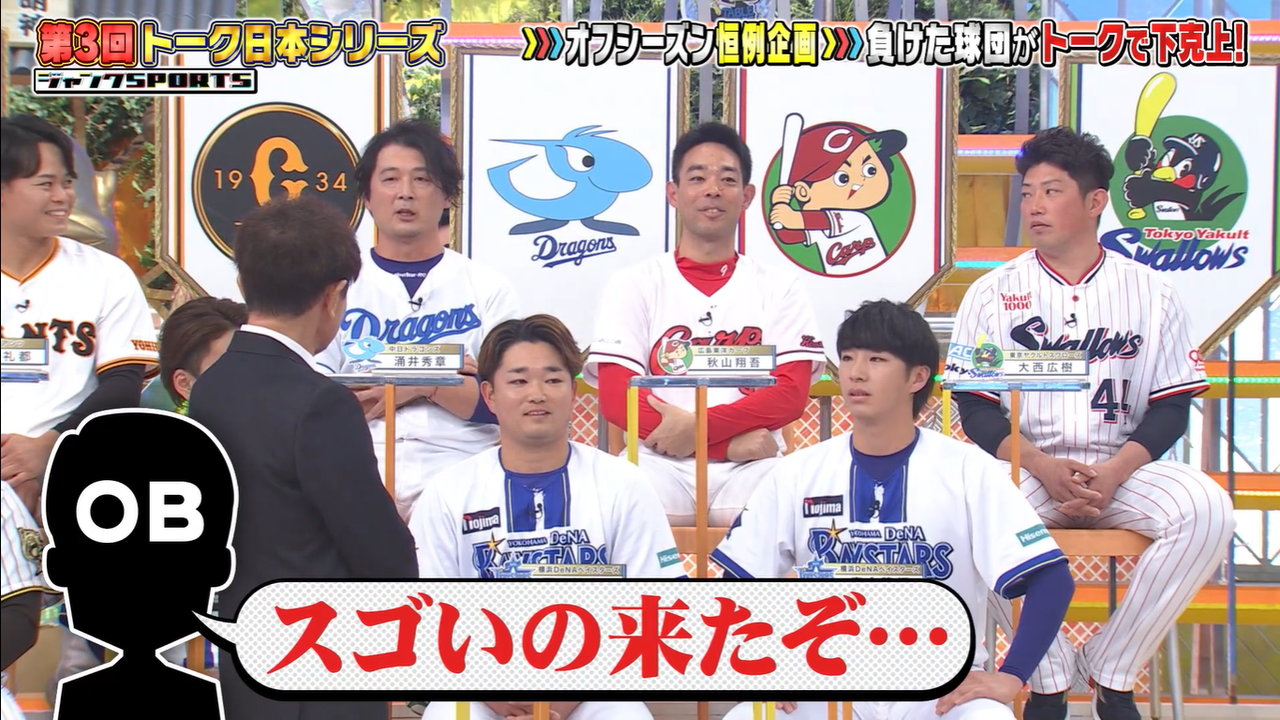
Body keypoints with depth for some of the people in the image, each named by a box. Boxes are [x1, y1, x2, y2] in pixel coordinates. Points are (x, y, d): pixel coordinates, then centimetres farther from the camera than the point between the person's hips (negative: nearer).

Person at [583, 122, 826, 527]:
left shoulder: (780, 289, 13)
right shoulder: (633, 285, 10)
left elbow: (792, 394, 2)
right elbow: (615, 398, -1)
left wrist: (699, 426, -14)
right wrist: (731, 443, -10)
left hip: (752, 469, 1)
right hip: (662, 465, -1)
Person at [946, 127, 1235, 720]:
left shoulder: (1149, 292, 5)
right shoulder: (992, 293, 5)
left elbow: (1170, 406, 3)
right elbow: (976, 408, 1)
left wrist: (1113, 473, -14)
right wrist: (1042, 468, -15)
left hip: (1121, 468, 1)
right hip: (1023, 466, -1)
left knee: (1206, 511, -28)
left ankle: (1110, 672, -12)